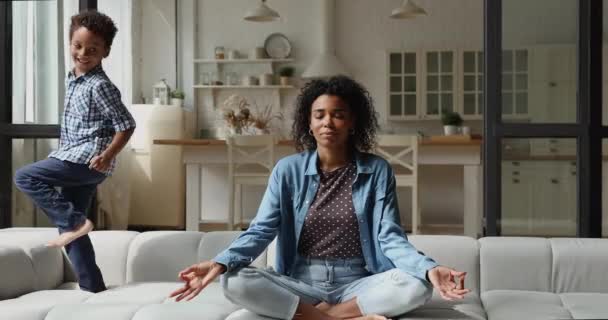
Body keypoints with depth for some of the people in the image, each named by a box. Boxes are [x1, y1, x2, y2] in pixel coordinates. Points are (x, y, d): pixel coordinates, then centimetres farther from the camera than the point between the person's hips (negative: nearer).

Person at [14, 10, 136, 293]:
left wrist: (107, 155, -25)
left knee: (25, 177, -12)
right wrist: (61, 152, 23)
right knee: (68, 222, 9)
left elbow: (126, 124, -16)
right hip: (75, 159, 9)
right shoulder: (72, 80, 14)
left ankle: (75, 221, -10)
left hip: (88, 158, -9)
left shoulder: (100, 86, -14)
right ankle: (92, 286, 12)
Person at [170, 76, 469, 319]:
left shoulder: (377, 171, 0)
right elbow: (261, 230, -4)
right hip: (300, 283, 1)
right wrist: (219, 263, -24)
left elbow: (389, 237, -7)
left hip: (357, 284, 0)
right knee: (235, 282, -27)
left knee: (417, 286, -29)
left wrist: (430, 269, -28)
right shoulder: (287, 170, 2)